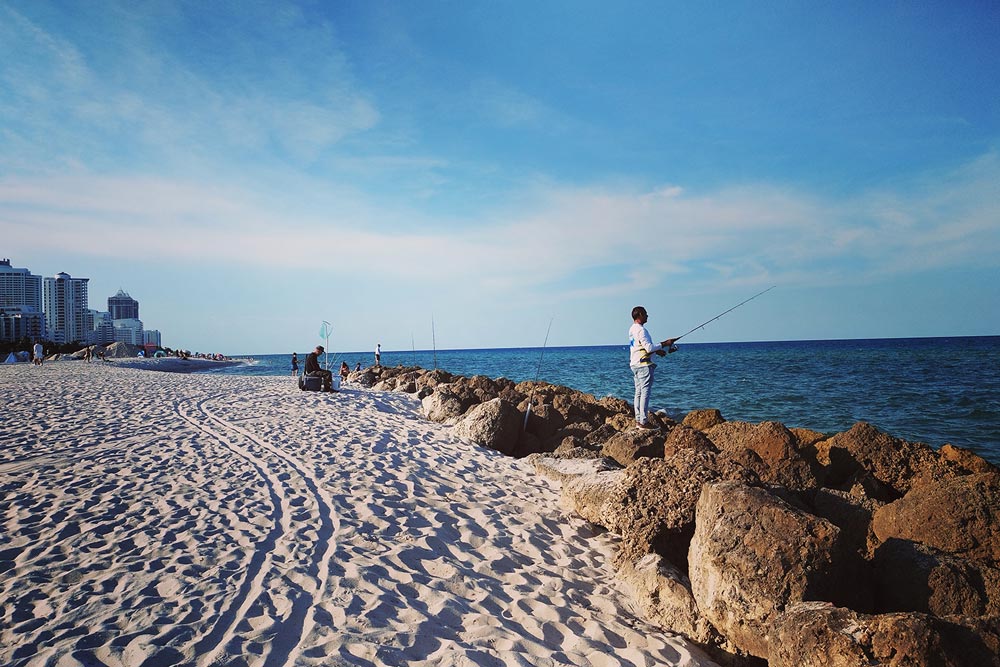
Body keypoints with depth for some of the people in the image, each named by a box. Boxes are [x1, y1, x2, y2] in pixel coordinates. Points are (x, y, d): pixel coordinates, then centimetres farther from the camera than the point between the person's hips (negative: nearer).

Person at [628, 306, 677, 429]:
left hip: (634, 364, 10)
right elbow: (649, 347, -21)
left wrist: (657, 351, 17)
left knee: (638, 392, 11)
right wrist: (664, 344, -11)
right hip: (643, 364, -10)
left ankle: (638, 420, 13)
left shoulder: (632, 329, 15)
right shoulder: (641, 330, -16)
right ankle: (644, 422, -7)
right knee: (645, 392, -8)